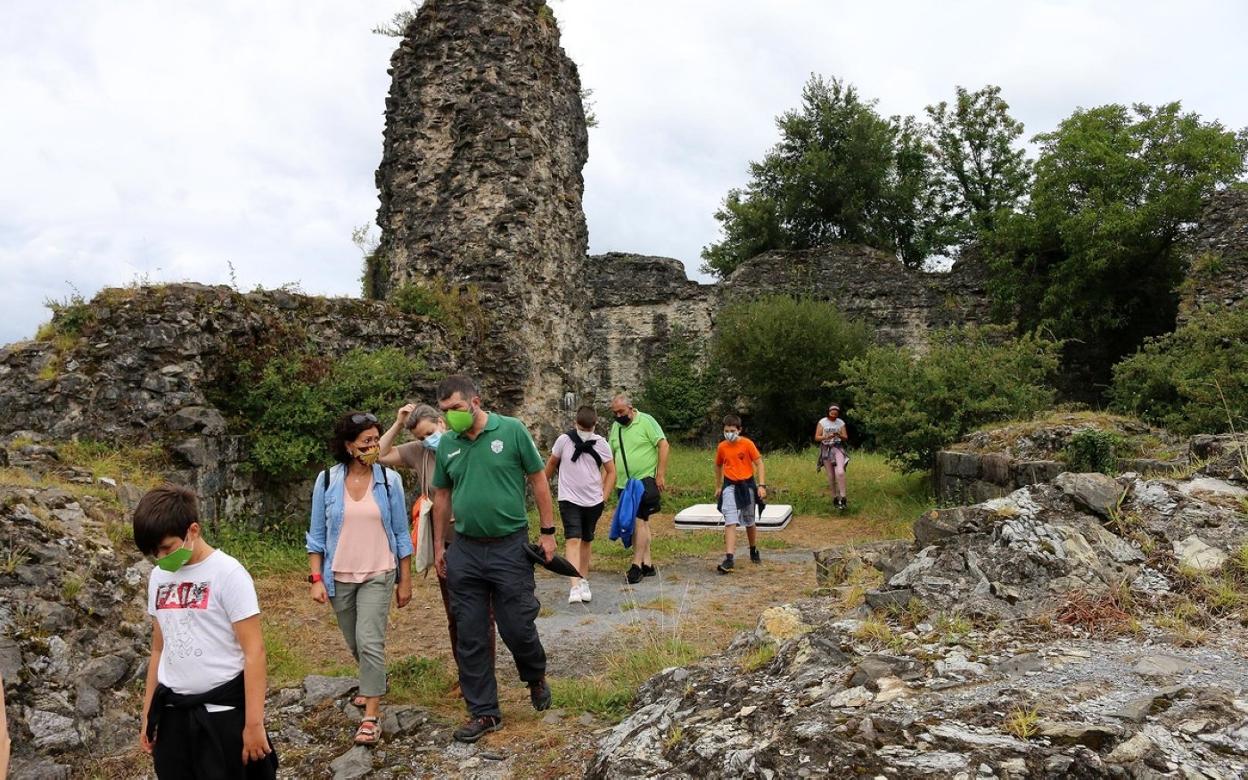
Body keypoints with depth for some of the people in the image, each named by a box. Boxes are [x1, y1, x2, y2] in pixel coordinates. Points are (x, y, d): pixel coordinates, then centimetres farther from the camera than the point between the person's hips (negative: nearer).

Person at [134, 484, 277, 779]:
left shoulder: (227, 573, -13)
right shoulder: (159, 577, 6)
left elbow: (254, 651, -14)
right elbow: (159, 650, 15)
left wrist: (254, 723, -16)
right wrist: (148, 714, 16)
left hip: (222, 712, -5)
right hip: (171, 712, 5)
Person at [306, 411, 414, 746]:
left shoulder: (389, 480, -6)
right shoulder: (327, 481, -5)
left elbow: (401, 534, 0)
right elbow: (317, 535, 1)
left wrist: (405, 580, 1)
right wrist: (316, 578, -5)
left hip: (378, 575, -2)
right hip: (339, 577, 2)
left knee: (370, 642, -11)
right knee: (355, 644, 17)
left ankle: (371, 715, 0)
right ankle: (373, 683, 44)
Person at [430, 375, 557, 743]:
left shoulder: (512, 431, -8)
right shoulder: (446, 444, 2)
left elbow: (538, 480, -3)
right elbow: (442, 496, 12)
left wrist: (548, 532, -4)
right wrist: (438, 546, 13)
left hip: (509, 547, -3)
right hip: (464, 551, 4)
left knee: (517, 627, 2)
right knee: (470, 637, 7)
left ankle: (536, 678, 35)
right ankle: (484, 712, 22)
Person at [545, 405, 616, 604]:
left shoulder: (600, 443, -3)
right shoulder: (564, 440, -7)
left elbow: (611, 471, 6)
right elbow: (551, 464, 8)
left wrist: (604, 496, -2)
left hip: (593, 501, 3)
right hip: (569, 500, -3)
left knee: (586, 541, 14)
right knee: (573, 540, -15)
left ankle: (584, 582, 27)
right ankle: (575, 587, -23)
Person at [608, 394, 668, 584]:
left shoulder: (646, 421, -8)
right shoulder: (615, 427, 11)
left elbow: (663, 445, -11)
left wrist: (661, 475, -15)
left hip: (645, 480, -6)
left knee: (639, 521, -11)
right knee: (638, 523, 10)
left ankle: (637, 566, -8)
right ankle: (647, 564, 16)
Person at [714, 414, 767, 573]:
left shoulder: (747, 444, -9)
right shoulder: (721, 447, 0)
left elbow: (759, 464, -7)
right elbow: (718, 466, 15)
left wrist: (762, 485, -15)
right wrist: (718, 487, 21)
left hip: (747, 485, -1)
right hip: (730, 486, 1)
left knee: (749, 522, 15)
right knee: (730, 522, -12)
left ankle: (754, 551, 39)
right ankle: (728, 559, -17)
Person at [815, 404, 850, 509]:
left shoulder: (841, 423, 1)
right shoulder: (822, 422, -3)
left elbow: (845, 438, 2)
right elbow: (817, 437, -5)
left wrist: (839, 435, -19)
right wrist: (827, 437, -23)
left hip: (838, 448, 0)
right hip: (826, 449, 1)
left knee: (840, 472, -23)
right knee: (831, 476, 4)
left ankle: (842, 498, -19)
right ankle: (835, 498, 20)